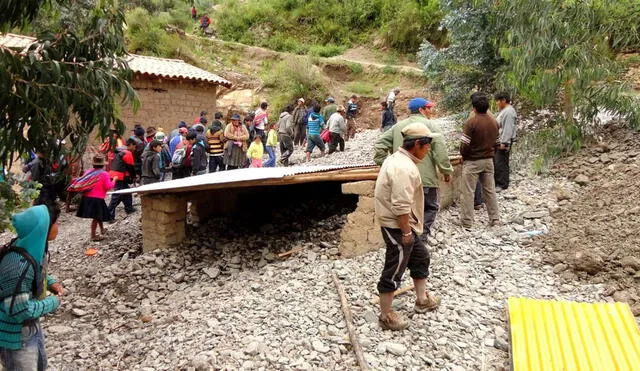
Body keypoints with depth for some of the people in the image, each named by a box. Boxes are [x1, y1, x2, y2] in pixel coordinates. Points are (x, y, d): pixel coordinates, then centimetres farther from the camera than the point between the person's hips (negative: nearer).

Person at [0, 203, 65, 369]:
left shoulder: (36, 249, -7)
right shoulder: (19, 264, -35)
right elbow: (20, 310, -32)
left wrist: (52, 283, -5)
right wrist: (53, 302, -19)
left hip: (31, 325, 9)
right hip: (16, 334, -9)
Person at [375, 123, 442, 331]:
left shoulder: (398, 159, 9)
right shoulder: (404, 168, -25)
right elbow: (401, 206, -29)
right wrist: (406, 232, -20)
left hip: (403, 225, 11)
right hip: (398, 227, -11)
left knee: (420, 257, 24)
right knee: (394, 271, 1)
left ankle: (422, 300, 40)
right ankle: (386, 316, 15)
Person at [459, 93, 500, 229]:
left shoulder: (471, 122, -16)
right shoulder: (494, 122, 4)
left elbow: (464, 144, -16)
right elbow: (496, 142, 9)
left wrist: (464, 156, 2)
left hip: (472, 161, -6)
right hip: (489, 160, 6)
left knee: (467, 192, 0)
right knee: (490, 190, 14)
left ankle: (467, 222, 1)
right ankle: (495, 219, 20)